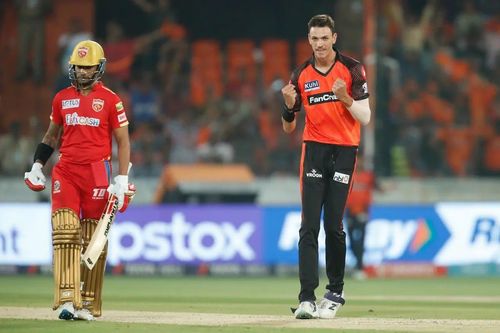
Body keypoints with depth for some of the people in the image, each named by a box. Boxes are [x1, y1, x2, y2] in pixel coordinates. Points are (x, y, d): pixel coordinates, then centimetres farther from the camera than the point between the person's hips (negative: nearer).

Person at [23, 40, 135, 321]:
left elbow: (123, 141, 2)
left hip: (97, 172, -2)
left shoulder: (110, 100, 1)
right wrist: (37, 166, 14)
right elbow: (52, 135, 24)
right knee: (64, 232, -13)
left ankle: (88, 304, 5)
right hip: (65, 171, 2)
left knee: (94, 240, -1)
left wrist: (122, 179, -6)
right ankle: (67, 300, -18)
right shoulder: (62, 98, 12)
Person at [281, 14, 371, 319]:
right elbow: (289, 128, 8)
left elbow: (365, 118, -7)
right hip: (314, 150, 2)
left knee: (334, 225, -3)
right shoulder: (301, 75, 6)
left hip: (345, 151, -2)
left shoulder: (352, 70, -3)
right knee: (309, 226, -8)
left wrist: (345, 97, -24)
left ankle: (336, 292, 13)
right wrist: (289, 105, -12)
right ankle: (307, 298, -13)